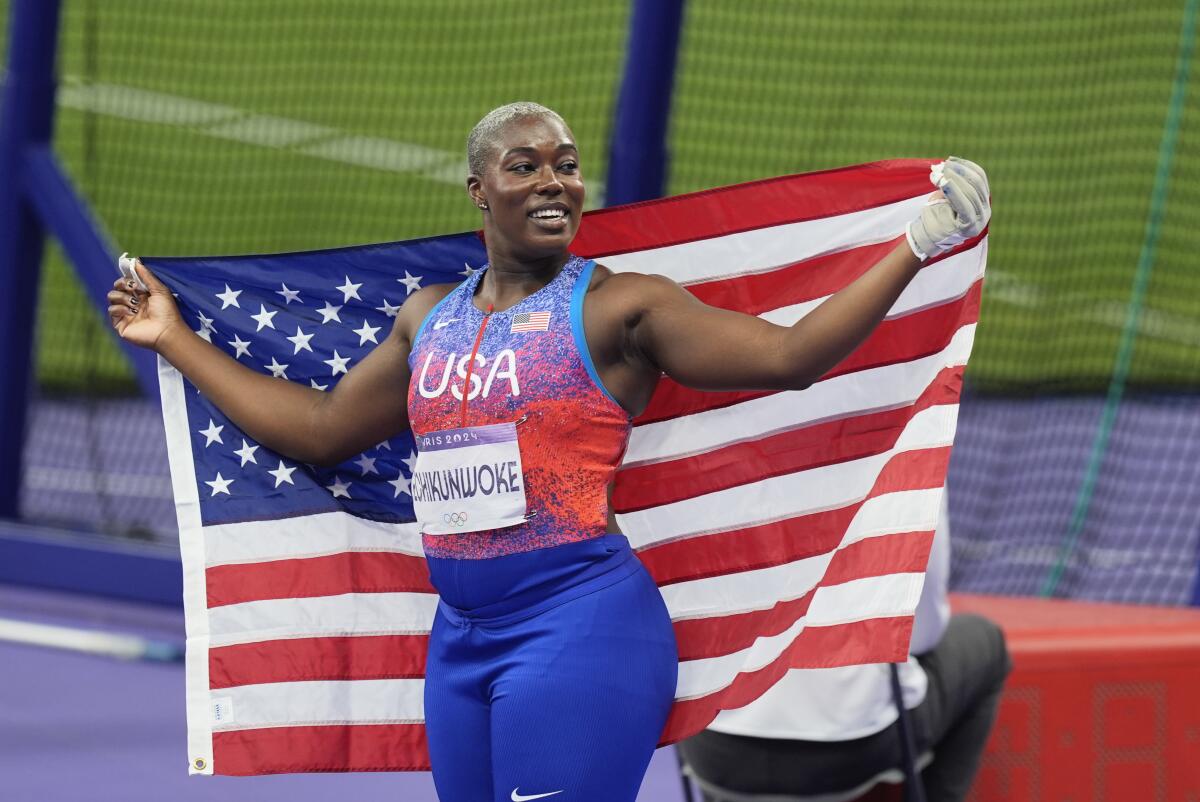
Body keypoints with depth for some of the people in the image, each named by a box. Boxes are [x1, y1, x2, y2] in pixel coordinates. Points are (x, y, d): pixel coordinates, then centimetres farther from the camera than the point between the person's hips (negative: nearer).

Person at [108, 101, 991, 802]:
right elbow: (319, 429, 24)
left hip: (580, 623, -7)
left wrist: (918, 243, -17)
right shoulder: (429, 318, 15)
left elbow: (788, 354, -10)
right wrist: (177, 341, 28)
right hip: (462, 637, 7)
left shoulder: (618, 307, -3)